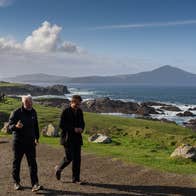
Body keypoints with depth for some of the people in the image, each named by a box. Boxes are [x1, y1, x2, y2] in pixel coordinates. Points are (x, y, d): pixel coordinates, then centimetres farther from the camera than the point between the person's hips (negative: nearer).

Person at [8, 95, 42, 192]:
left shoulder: (33, 112, 6)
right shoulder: (16, 113, -9)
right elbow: (9, 126, -11)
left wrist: (36, 137, 20)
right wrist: (16, 126, -33)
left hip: (30, 142, 3)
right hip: (18, 142, -3)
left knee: (32, 163, -5)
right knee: (17, 162, 9)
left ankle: (35, 184, -6)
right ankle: (16, 182, 26)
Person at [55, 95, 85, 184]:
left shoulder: (79, 111, 9)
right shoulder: (65, 111, -10)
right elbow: (61, 125, -14)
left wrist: (81, 128, -5)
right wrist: (73, 129, -19)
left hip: (77, 138, 6)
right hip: (67, 138, -6)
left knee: (77, 158, 5)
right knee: (69, 158, -6)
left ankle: (76, 178, 14)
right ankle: (58, 168, 24)